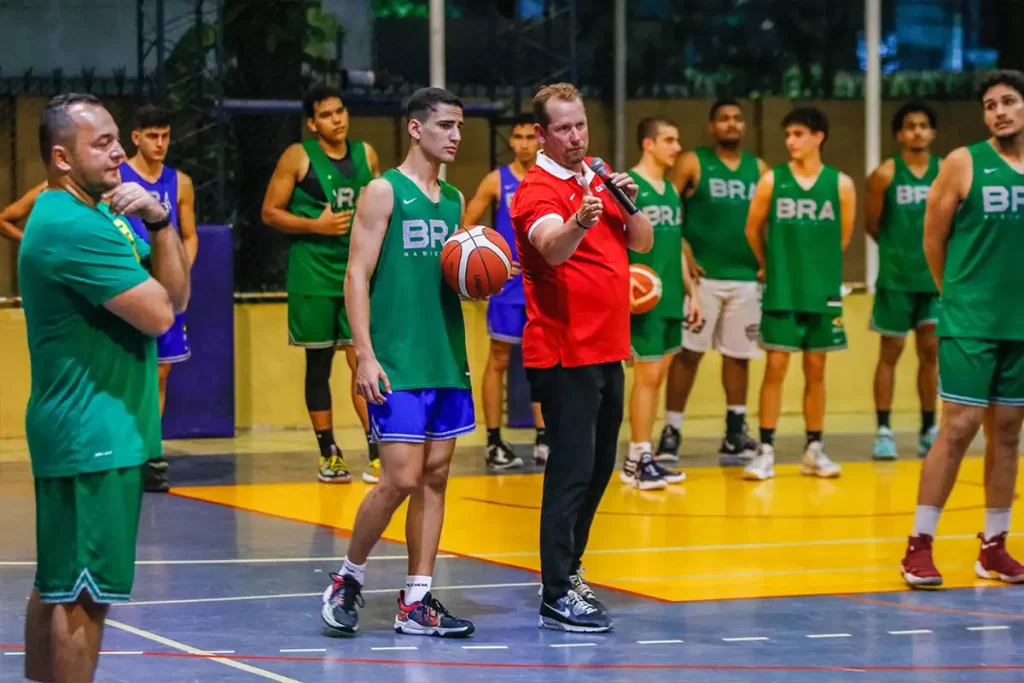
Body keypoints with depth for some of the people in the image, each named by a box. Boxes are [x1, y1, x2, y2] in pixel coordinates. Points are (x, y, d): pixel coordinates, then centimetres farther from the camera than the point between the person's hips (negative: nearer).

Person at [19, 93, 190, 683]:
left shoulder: (97, 215, 15)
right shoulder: (73, 226, -18)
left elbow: (178, 295, 10)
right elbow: (159, 314, -20)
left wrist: (160, 223, -7)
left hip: (89, 431, 10)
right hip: (94, 435, -10)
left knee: (59, 586, 15)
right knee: (82, 594, -7)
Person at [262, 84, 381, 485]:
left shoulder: (366, 154, 7)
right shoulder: (298, 157, -5)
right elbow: (270, 212, -6)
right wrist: (317, 225, -16)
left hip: (358, 272, 3)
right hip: (313, 275, -3)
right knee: (319, 364, 5)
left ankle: (376, 454, -2)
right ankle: (329, 455, 13)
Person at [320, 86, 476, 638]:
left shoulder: (453, 199, 14)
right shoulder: (385, 192, -6)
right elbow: (357, 276, -10)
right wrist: (365, 354, -17)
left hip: (447, 360, 7)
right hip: (397, 364, -7)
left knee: (435, 476, 5)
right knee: (400, 479, -10)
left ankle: (416, 603, 9)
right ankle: (349, 579, 10)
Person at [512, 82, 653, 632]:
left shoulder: (600, 179, 14)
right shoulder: (538, 189, -12)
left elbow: (643, 242, 12)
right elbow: (552, 248, -31)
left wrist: (629, 202, -7)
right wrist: (578, 223, -52)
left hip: (606, 350, 8)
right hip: (563, 353, -8)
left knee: (599, 466, 15)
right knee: (572, 469, -12)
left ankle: (569, 571, 27)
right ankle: (557, 596, -12)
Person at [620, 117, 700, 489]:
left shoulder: (671, 190, 15)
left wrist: (691, 291, 19)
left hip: (671, 299, 8)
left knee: (656, 377, 9)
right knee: (647, 376, -8)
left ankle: (637, 458, 15)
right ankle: (639, 458, -2)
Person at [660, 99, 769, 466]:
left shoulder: (759, 168, 11)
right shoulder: (692, 163, -2)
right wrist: (681, 253, -15)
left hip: (747, 277, 4)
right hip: (702, 275, -4)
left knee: (739, 355, 7)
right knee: (687, 353, -4)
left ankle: (735, 434, 14)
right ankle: (671, 432, 1)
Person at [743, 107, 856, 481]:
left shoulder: (840, 184, -2)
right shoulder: (772, 180, -3)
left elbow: (843, 236, 9)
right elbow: (754, 229, 8)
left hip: (823, 293, 1)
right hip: (781, 292, -1)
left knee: (816, 370, 7)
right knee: (775, 368, -2)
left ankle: (814, 451, 15)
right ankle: (766, 451, 1)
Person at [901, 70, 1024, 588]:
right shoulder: (964, 164, -5)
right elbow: (934, 238, 0)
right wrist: (961, 295, 6)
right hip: (969, 324, -4)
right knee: (959, 428, -9)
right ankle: (919, 546, -3)